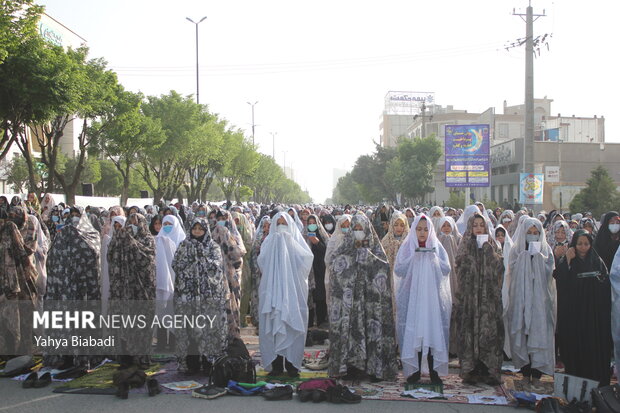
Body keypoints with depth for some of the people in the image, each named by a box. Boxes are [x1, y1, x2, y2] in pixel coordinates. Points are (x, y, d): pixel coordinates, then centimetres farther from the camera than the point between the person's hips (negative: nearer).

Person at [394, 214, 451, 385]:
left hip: (432, 297, 1)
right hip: (412, 297, -1)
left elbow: (446, 270, 1)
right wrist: (413, 258, -16)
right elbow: (398, 270, -3)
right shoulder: (407, 248, 6)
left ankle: (434, 370, 4)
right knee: (413, 332, -3)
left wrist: (433, 258, -14)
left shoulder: (437, 247, 8)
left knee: (433, 331, -3)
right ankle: (415, 370, 6)